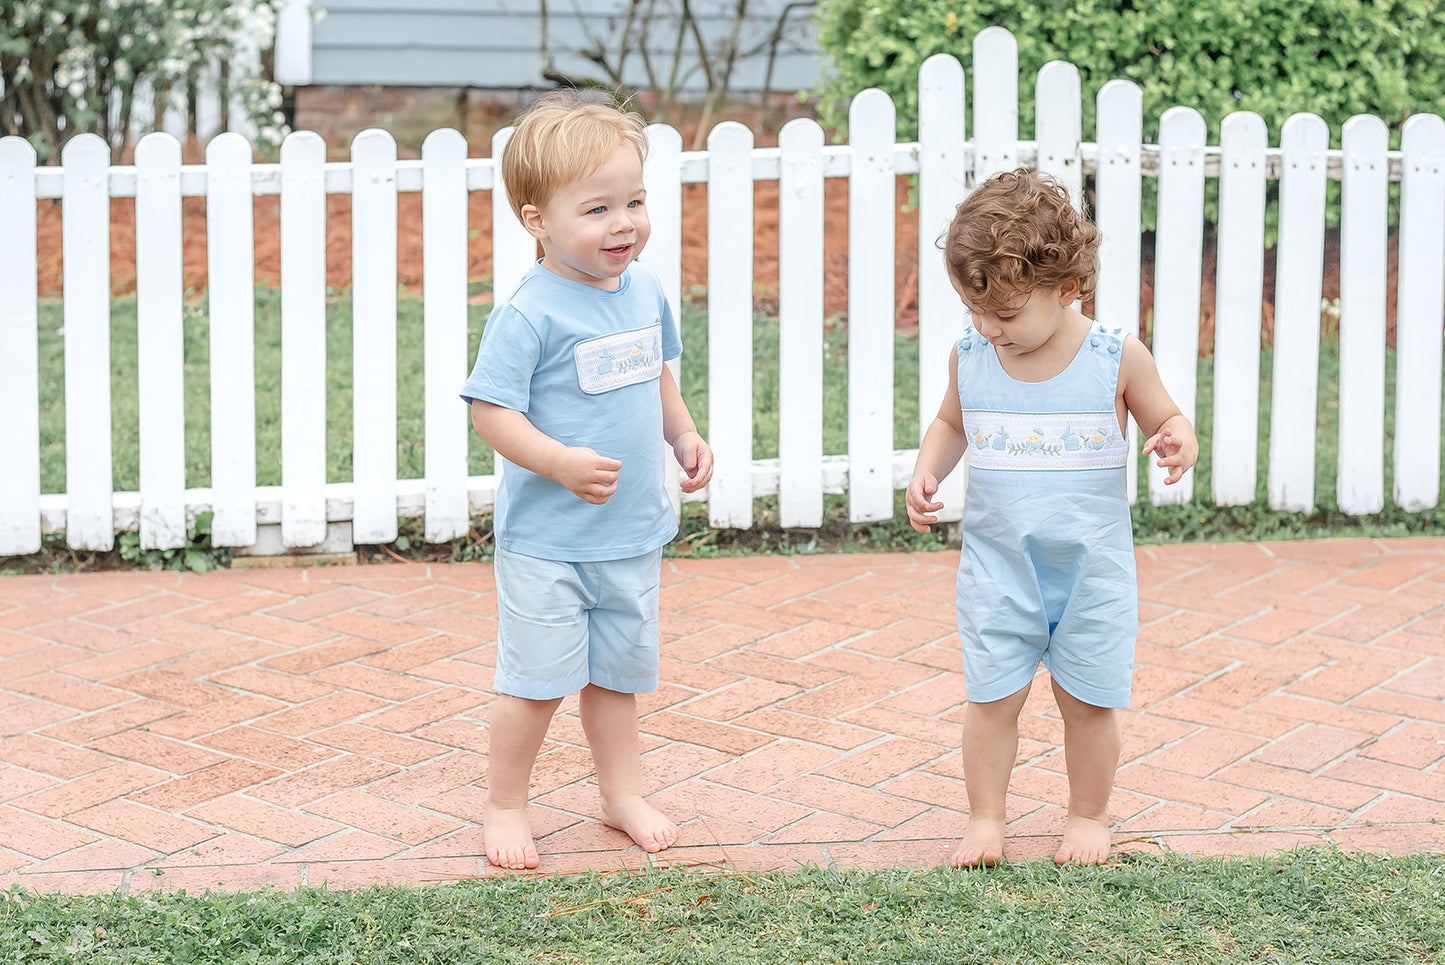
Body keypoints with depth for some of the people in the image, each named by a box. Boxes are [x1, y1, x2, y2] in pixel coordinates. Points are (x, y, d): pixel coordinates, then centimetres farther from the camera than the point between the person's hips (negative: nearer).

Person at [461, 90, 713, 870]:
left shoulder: (644, 291, 3)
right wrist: (559, 462, -31)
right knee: (538, 676, 0)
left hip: (633, 530, 6)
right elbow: (490, 409, -20)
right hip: (546, 538, -6)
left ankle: (622, 792, 32)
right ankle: (504, 806, 17)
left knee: (619, 669, 18)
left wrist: (684, 435, 7)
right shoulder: (529, 314, -20)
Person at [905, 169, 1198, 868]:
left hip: (1092, 566, -2)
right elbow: (951, 424, 16)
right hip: (997, 565, 2)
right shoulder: (970, 358, -2)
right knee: (992, 696, 3)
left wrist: (1179, 444, -21)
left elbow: (1168, 423, 1)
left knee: (1087, 700, 9)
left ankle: (1088, 817, 28)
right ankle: (985, 818, 19)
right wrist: (927, 471, -2)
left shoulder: (1115, 359, -10)